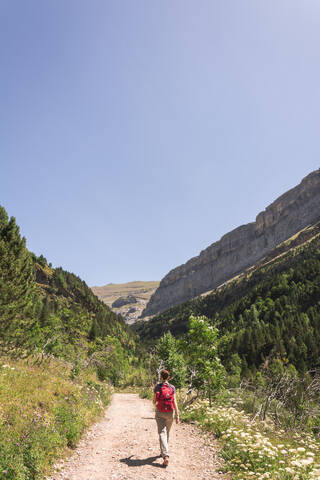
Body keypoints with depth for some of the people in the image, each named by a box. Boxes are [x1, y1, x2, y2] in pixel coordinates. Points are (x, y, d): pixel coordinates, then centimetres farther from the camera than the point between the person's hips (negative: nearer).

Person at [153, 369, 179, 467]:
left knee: (162, 433, -5)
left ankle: (165, 456, -19)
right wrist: (177, 415, -4)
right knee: (167, 433, 21)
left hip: (160, 413, -2)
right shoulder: (172, 387, -5)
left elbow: (154, 401, 1)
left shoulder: (157, 387, -5)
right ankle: (164, 451, 36)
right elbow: (174, 402, -7)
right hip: (169, 413, 2)